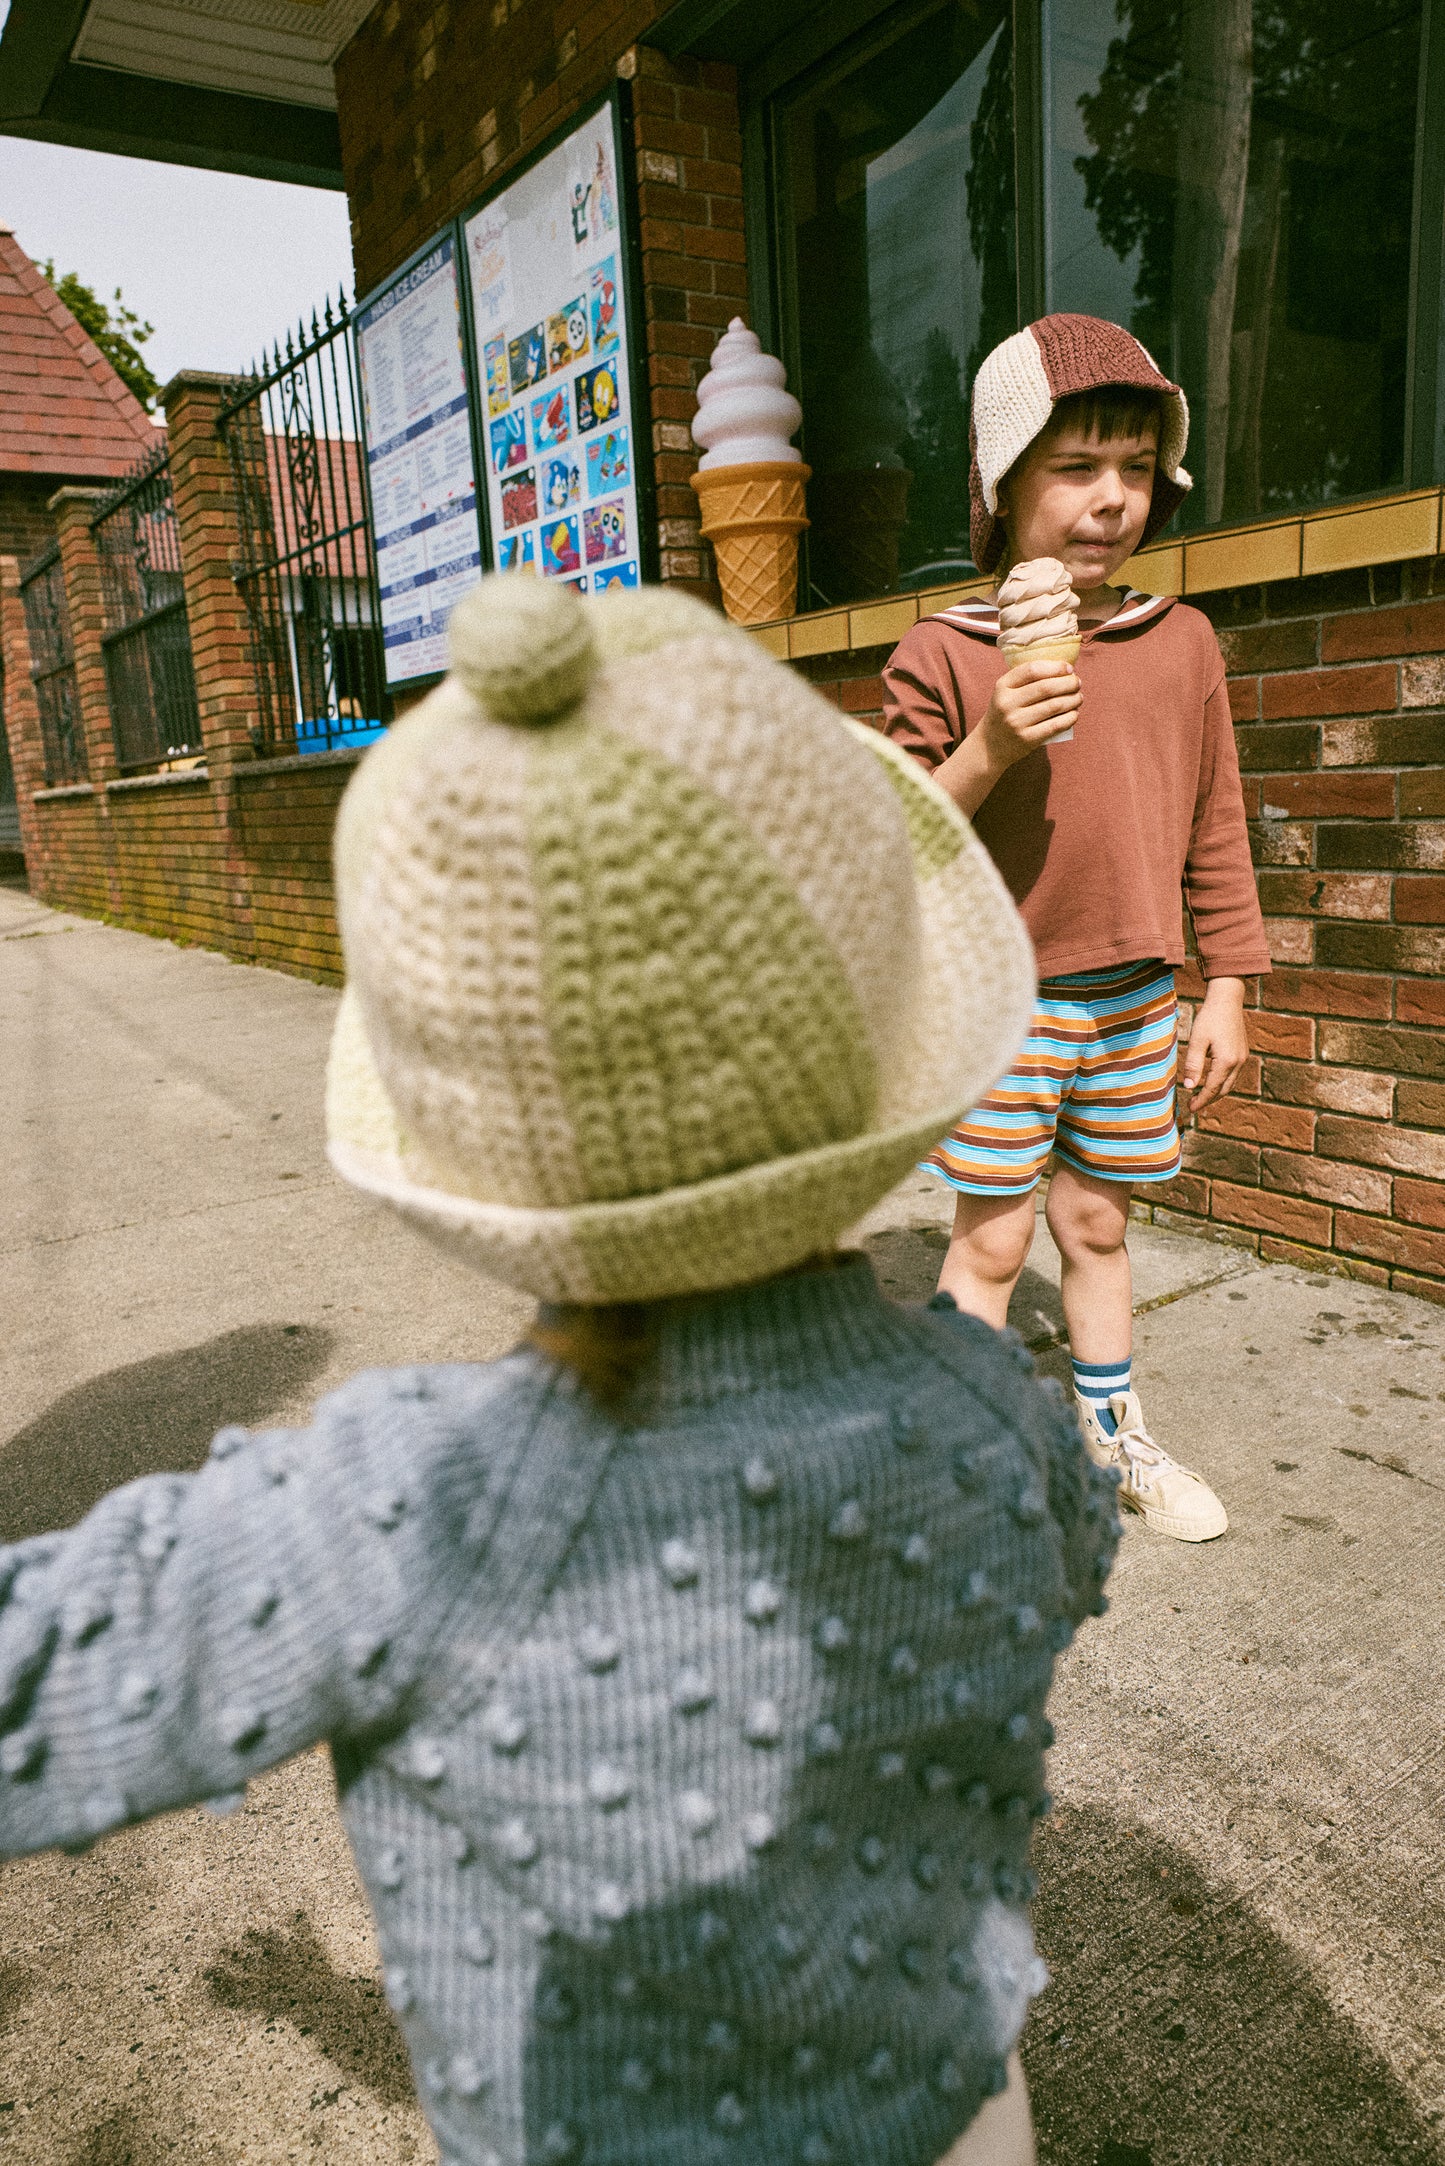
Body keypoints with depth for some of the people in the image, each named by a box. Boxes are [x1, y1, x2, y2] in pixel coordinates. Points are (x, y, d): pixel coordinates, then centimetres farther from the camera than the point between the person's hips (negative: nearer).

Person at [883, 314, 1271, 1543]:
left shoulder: (1180, 643, 3)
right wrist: (986, 752, -23)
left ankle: (1118, 1439, 35)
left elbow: (1213, 828, 8)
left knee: (1097, 1223, 17)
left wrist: (1226, 988, 7)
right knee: (993, 1238, 3)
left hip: (1134, 994, 4)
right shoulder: (942, 655, -8)